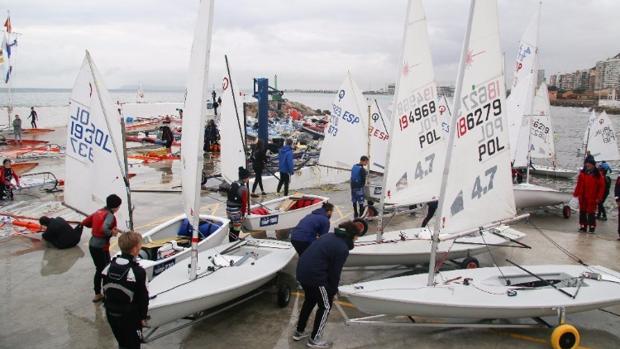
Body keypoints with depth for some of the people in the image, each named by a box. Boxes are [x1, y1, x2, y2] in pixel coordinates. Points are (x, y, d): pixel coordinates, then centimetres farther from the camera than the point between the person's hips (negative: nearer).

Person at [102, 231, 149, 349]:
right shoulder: (138, 272, -22)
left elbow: (105, 290, 6)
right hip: (130, 317, -6)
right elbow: (143, 298, -15)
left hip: (111, 314, 6)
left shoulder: (109, 267, -4)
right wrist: (143, 317, 0)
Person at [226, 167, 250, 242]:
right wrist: (243, 214, -3)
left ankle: (231, 242, 30)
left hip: (229, 209, 8)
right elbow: (244, 202, -14)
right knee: (236, 229, 2)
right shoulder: (243, 188, -17)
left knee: (232, 228, 19)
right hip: (236, 211, -8)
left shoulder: (233, 184, 7)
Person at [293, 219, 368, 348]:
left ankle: (299, 332, 40)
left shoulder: (330, 236, 10)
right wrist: (334, 290, 8)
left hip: (302, 270, 8)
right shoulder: (343, 249, -14)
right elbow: (335, 272, -10)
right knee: (325, 306, 12)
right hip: (315, 276, -8)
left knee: (310, 300, 28)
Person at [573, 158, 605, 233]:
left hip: (592, 198, -4)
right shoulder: (582, 174, 3)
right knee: (582, 212, 10)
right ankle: (583, 227, 19)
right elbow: (579, 185, 6)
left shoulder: (597, 175, -7)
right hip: (582, 198, 4)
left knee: (591, 213, 2)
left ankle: (592, 227, 12)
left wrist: (598, 198, -8)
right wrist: (576, 193, -1)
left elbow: (601, 186, -6)